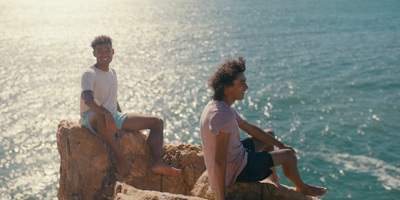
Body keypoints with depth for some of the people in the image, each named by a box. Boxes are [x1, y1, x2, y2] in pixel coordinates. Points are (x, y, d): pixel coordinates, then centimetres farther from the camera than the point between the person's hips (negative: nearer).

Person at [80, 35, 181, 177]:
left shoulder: (112, 72, 13)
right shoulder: (89, 74, -12)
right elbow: (88, 99, -32)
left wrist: (125, 121, 17)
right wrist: (107, 114, -47)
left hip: (114, 116, 8)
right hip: (91, 117, -8)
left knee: (157, 122, -1)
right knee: (103, 119, -47)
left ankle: (158, 163, -16)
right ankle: (120, 158, -33)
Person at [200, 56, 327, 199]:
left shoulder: (217, 105, 0)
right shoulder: (224, 115, -33)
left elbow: (249, 128, 11)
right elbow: (220, 160, -34)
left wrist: (280, 144, 17)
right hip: (236, 171, -10)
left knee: (270, 134, 27)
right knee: (288, 155, 5)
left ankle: (273, 179, 45)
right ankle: (302, 188, 37)